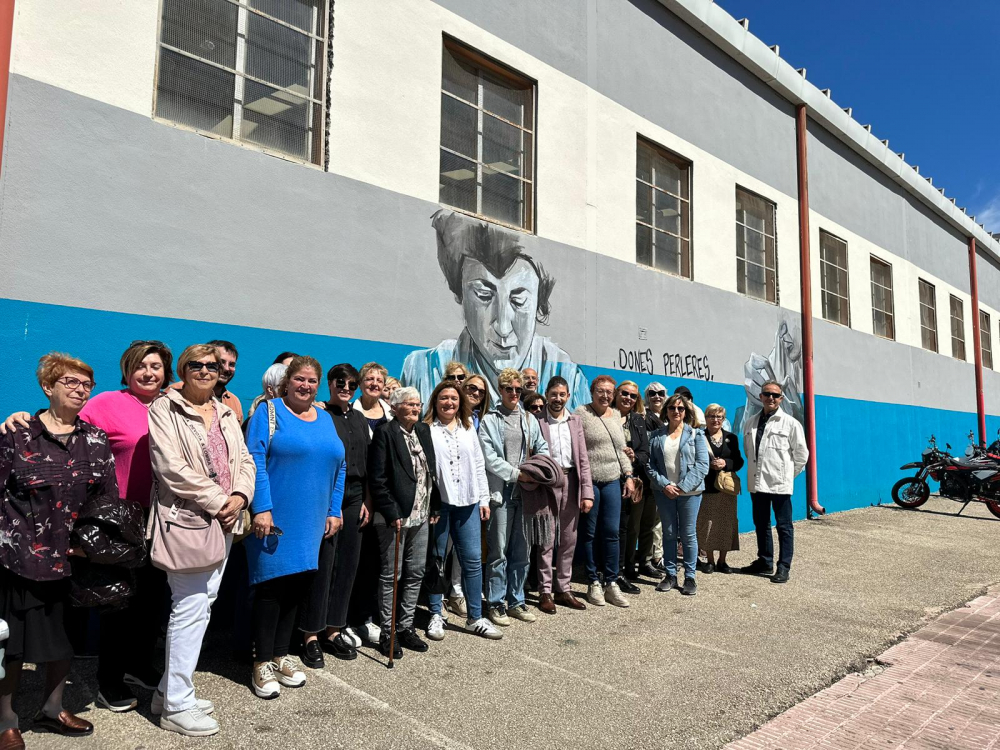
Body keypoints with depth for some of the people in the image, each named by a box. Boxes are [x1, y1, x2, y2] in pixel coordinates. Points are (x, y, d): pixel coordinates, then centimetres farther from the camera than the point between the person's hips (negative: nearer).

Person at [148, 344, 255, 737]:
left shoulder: (226, 414, 15)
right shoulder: (164, 410, -5)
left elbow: (244, 460, 11)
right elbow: (172, 468, -15)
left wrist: (239, 496, -8)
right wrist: (217, 501, -14)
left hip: (224, 521, 7)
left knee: (202, 603, 12)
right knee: (192, 608, -5)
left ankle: (170, 690, 27)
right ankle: (177, 706, 9)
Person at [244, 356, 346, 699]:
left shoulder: (325, 420, 13)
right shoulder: (268, 412, -4)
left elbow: (338, 468, 14)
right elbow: (255, 461, -13)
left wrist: (334, 511, 9)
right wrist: (261, 509, -19)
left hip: (311, 522, 6)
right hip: (274, 518, -6)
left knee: (297, 587, 12)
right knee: (271, 586, -1)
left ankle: (280, 656, 26)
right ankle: (262, 664, 14)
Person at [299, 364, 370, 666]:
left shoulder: (360, 419, 14)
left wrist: (367, 501, 10)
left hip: (354, 499, 6)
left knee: (347, 565, 9)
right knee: (322, 565, -3)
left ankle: (333, 631, 21)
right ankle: (311, 636, 9)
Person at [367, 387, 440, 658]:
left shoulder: (423, 431, 11)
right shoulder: (385, 433, -9)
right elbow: (377, 478, -14)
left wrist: (435, 506, 11)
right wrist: (391, 513, -18)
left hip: (420, 515, 7)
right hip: (395, 516, -7)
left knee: (416, 573, 12)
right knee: (391, 574, 2)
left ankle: (406, 626, 25)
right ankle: (388, 632, 14)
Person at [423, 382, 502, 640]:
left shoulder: (468, 429, 14)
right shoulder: (426, 429, -4)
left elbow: (479, 465, 15)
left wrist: (484, 498, 10)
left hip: (467, 502, 4)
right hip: (437, 502, -4)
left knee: (473, 559, 6)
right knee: (436, 560, 9)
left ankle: (475, 617, 18)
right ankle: (436, 615, 23)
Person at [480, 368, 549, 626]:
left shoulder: (529, 419, 14)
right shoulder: (490, 421, 0)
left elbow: (543, 449, 14)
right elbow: (490, 458, -9)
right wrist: (517, 474, -11)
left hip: (525, 492, 4)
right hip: (501, 493, -4)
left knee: (521, 552, 10)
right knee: (498, 552, 0)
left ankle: (516, 601, 22)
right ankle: (496, 604, 12)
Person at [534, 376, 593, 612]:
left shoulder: (575, 421, 10)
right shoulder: (537, 420, -3)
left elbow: (583, 459, 7)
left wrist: (587, 492, 1)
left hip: (571, 483, 4)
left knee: (569, 540, 11)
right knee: (546, 541, 3)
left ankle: (563, 589, 23)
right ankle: (545, 591, 14)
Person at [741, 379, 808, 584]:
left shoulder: (790, 423, -5)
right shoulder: (750, 423, 9)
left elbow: (801, 453, -2)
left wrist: (788, 474, 1)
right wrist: (755, 468, 11)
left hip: (779, 483, -5)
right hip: (757, 483, 5)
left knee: (784, 526, 3)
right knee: (760, 524, 15)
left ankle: (783, 567, 11)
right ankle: (765, 562, 29)